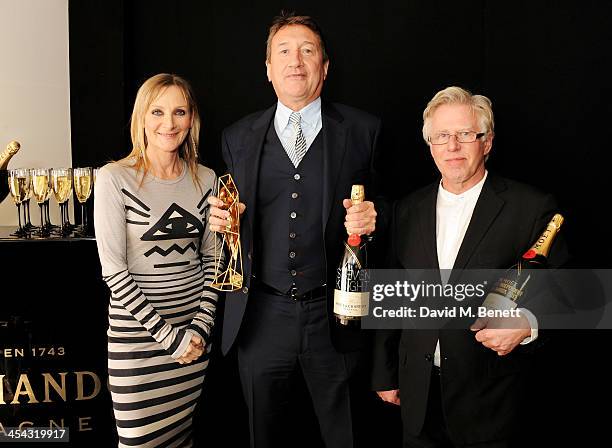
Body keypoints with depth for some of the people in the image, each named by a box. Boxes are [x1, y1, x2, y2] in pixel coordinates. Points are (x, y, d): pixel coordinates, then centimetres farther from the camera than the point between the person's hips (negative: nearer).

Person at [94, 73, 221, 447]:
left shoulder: (205, 179, 4)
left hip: (195, 331, 4)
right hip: (137, 330, -4)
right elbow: (113, 269, -12)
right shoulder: (115, 179, -9)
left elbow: (211, 257, 9)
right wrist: (167, 335, -14)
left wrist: (202, 324, -3)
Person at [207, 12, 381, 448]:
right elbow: (237, 223, 13)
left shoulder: (363, 130, 0)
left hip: (336, 316, -2)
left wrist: (370, 220, -17)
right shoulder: (239, 137, 7)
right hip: (261, 317, 2)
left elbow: (380, 206, 4)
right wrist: (223, 220, -9)